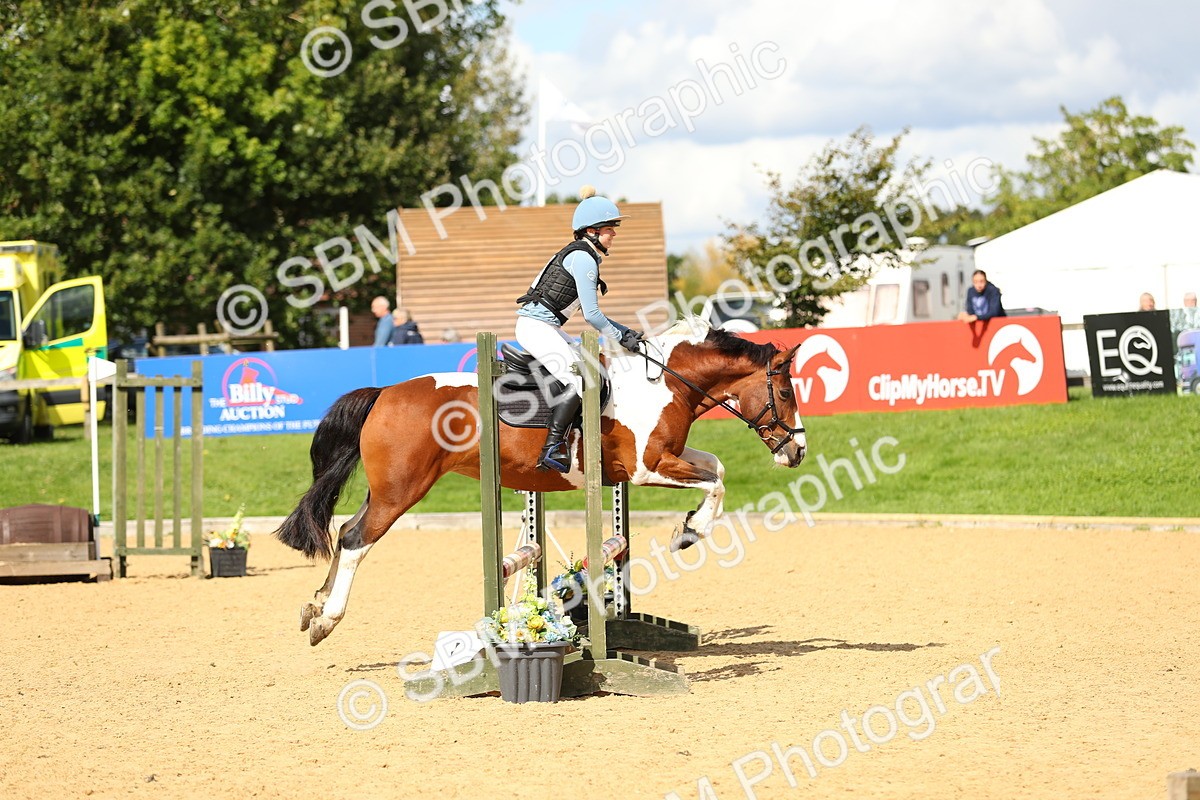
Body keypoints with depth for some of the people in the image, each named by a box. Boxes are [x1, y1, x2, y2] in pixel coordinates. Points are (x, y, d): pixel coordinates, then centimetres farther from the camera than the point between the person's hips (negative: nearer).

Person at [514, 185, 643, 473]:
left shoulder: (584, 257, 18)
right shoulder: (583, 258, -14)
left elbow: (591, 313, 24)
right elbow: (592, 315, -16)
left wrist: (625, 331, 16)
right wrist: (620, 338, -3)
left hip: (546, 328, 11)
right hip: (537, 327, -11)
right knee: (579, 380, -19)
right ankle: (552, 449, -21)